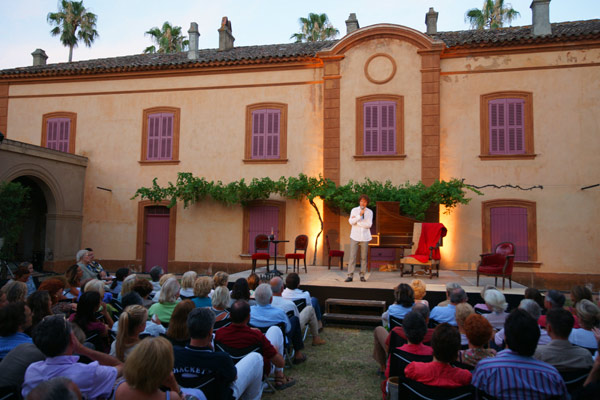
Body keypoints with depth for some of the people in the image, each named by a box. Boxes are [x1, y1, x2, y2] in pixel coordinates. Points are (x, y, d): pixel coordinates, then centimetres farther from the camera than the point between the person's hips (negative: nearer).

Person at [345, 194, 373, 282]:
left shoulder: (370, 212, 5)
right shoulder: (354, 210, 5)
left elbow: (369, 225, -6)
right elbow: (351, 222, -8)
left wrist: (356, 221, -7)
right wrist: (360, 215, -18)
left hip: (365, 237, 1)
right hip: (355, 236, 0)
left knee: (364, 257, 2)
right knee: (352, 256, -4)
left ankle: (362, 275, 10)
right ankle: (350, 275, -2)